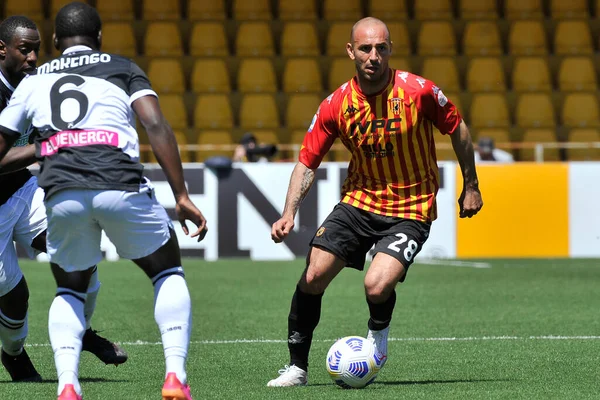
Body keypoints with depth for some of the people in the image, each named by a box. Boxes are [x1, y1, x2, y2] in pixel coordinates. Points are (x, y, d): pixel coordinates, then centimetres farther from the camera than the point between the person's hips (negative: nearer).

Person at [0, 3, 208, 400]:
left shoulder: (34, 80, 25)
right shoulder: (123, 68, 18)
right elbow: (156, 126, 3)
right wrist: (182, 196, 2)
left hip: (61, 194, 2)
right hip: (121, 185, -2)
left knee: (70, 291, 24)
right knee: (169, 274, 21)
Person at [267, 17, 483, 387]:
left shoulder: (418, 91, -14)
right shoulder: (336, 105, -7)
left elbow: (458, 130, 2)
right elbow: (308, 162, 0)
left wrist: (471, 186, 7)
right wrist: (290, 213, -13)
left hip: (410, 210, -3)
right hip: (359, 201, 3)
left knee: (377, 287, -23)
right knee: (313, 277, -9)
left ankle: (379, 332, 14)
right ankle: (297, 366, 9)